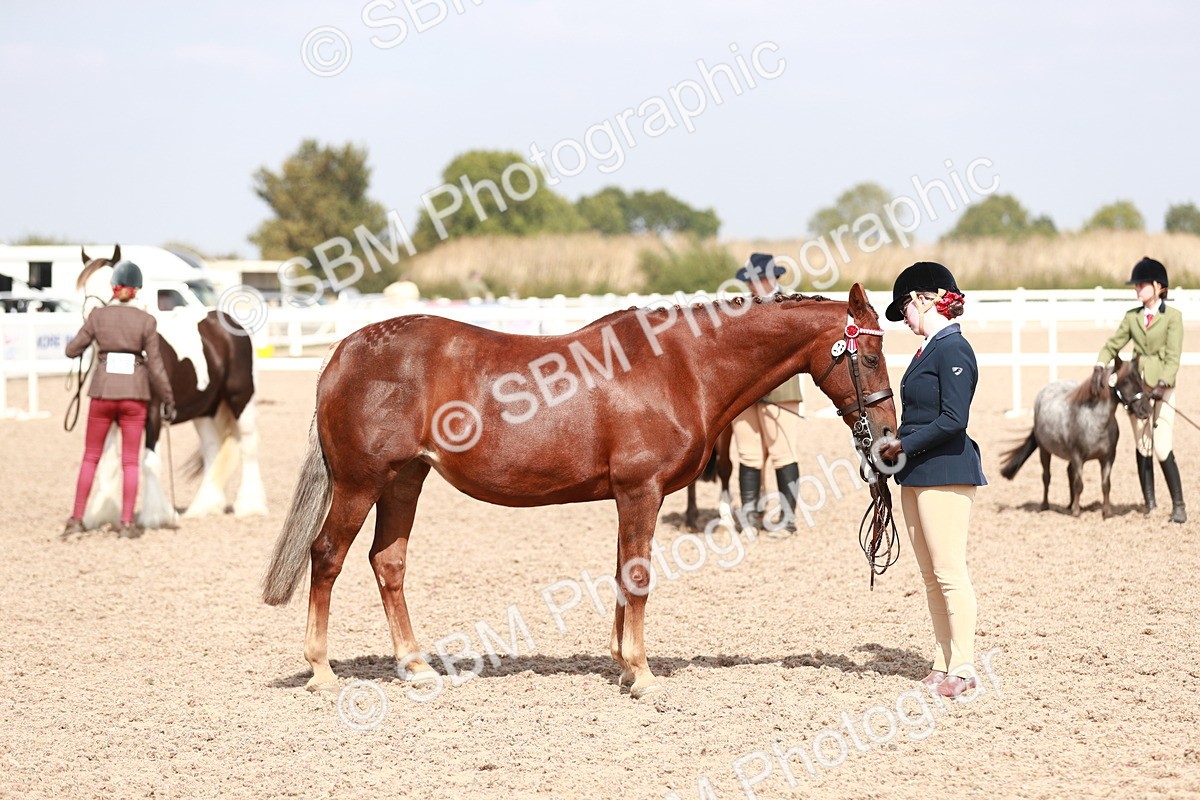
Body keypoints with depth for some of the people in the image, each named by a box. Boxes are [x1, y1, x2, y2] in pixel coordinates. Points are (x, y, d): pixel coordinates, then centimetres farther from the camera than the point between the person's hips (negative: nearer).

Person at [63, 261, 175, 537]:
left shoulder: (98, 316, -3)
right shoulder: (146, 321, -6)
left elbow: (72, 351, 5)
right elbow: (155, 366, -5)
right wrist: (168, 400, 3)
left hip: (103, 392, 1)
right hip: (134, 394, -1)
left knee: (91, 457, 13)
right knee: (130, 461, 6)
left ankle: (76, 519, 11)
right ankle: (126, 523, 3)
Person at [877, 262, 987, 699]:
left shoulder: (953, 350, -14)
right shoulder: (929, 349, 15)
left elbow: (953, 419, -21)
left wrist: (904, 444, -15)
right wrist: (897, 444, 3)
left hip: (946, 472, -10)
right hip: (918, 474, 10)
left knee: (949, 572, -6)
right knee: (931, 576, 11)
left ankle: (963, 667, -2)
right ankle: (943, 664, 16)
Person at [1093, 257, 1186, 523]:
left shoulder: (1172, 316, -3)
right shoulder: (1132, 317, 9)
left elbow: (1173, 356, -10)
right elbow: (1113, 344, 5)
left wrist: (1163, 385, -22)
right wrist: (1100, 367, -14)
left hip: (1163, 388, -4)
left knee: (1162, 448, -12)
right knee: (1142, 447, 8)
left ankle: (1178, 506, -5)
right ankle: (1149, 503, 17)